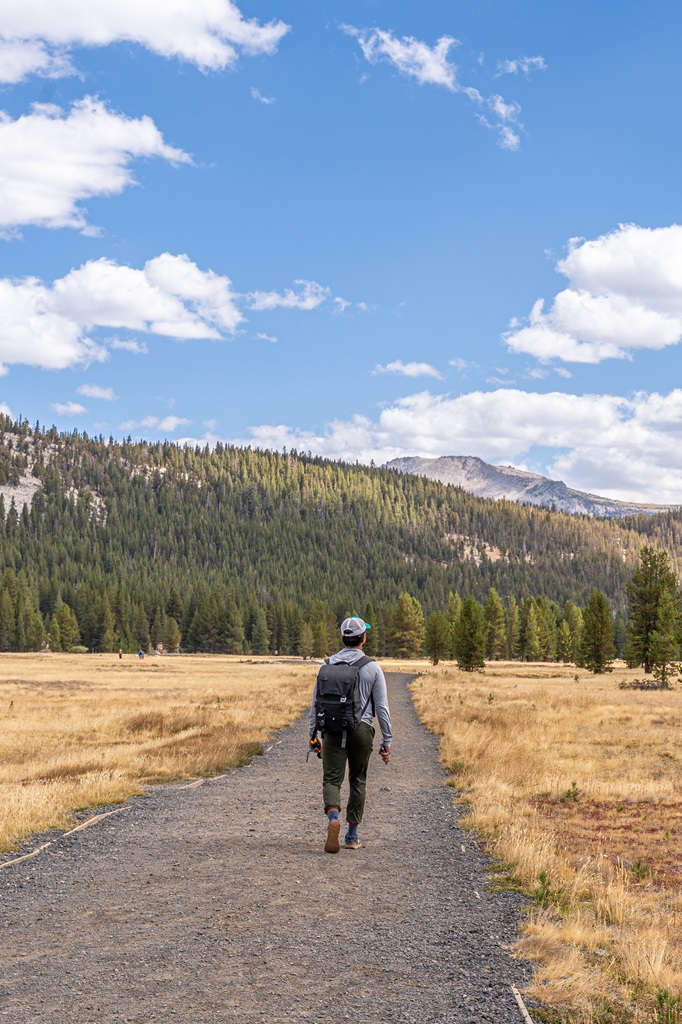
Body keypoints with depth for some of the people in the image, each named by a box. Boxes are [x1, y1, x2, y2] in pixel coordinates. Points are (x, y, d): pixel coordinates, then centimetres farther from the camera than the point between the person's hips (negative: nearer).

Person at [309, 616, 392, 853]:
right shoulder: (372, 668, -2)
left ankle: (333, 817, -30)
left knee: (332, 779, 0)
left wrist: (313, 732, 17)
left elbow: (316, 702, 7)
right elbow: (382, 707, -2)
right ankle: (352, 836, 16)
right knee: (358, 781, 14)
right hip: (362, 730, 0)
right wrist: (387, 741, 4)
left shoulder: (328, 665, 3)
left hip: (333, 729, 0)